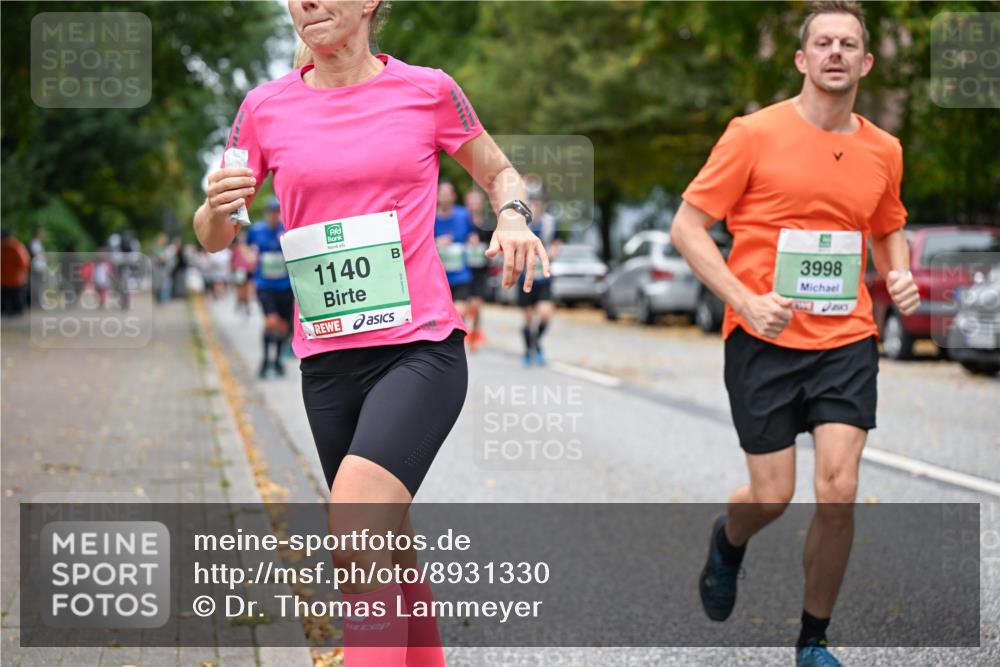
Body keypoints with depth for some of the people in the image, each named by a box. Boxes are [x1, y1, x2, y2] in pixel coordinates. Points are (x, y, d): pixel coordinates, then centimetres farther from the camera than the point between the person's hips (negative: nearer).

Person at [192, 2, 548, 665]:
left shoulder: (428, 90, 1)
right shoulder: (267, 108, 6)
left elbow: (498, 172, 17)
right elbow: (214, 237, 12)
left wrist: (513, 218, -5)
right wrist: (219, 207, -11)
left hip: (422, 349, -4)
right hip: (327, 360, 4)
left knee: (353, 542, -24)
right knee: (389, 556, 13)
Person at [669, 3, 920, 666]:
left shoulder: (883, 150, 6)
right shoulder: (755, 133, -6)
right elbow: (688, 226, -4)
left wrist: (901, 275, 1)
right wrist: (746, 300, -16)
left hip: (847, 341, 3)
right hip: (765, 339, -2)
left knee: (839, 493, -9)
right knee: (773, 497, 0)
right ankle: (728, 542, 40)